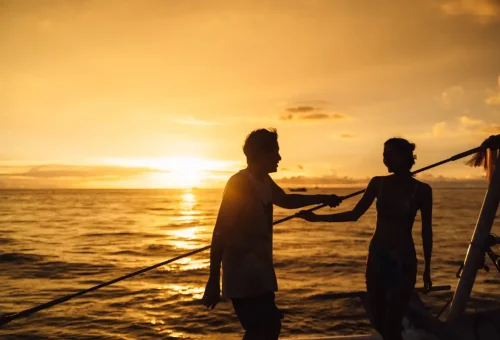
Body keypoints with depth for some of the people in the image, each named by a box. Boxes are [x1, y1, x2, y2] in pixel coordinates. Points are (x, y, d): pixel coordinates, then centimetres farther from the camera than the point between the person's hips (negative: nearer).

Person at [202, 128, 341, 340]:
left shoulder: (265, 182, 8)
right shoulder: (239, 184, -17)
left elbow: (285, 200, 31)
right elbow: (220, 234, -20)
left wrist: (322, 199, 34)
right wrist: (214, 280, -22)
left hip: (259, 274, 9)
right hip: (244, 276, -9)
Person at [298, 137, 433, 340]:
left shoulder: (421, 190, -5)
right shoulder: (378, 183, 2)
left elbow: (426, 231, 0)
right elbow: (355, 214, 8)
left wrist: (427, 268, 0)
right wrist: (317, 218, 3)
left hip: (404, 259, -3)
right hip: (377, 255, 3)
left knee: (392, 323, -6)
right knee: (377, 319, 10)